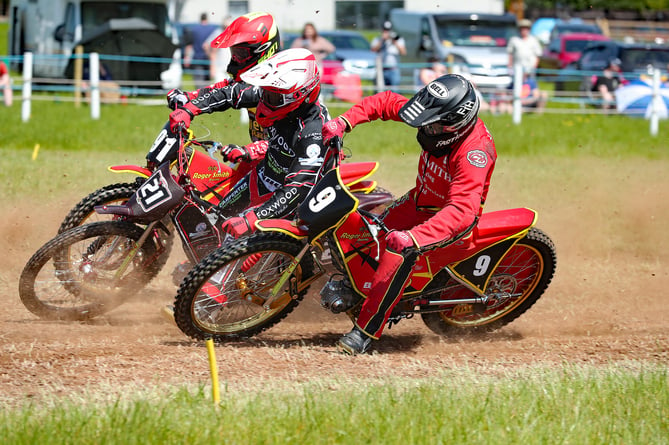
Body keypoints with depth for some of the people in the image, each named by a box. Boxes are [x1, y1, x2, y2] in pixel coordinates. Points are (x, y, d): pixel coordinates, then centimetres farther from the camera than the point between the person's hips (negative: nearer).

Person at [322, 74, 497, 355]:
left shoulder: (474, 152, -36)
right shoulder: (436, 115, -15)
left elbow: (462, 210, -46)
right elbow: (387, 102, 0)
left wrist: (413, 237, -56)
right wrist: (344, 122, -14)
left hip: (454, 214, -8)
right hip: (420, 199, 8)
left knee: (399, 250, -31)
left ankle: (366, 332, -27)